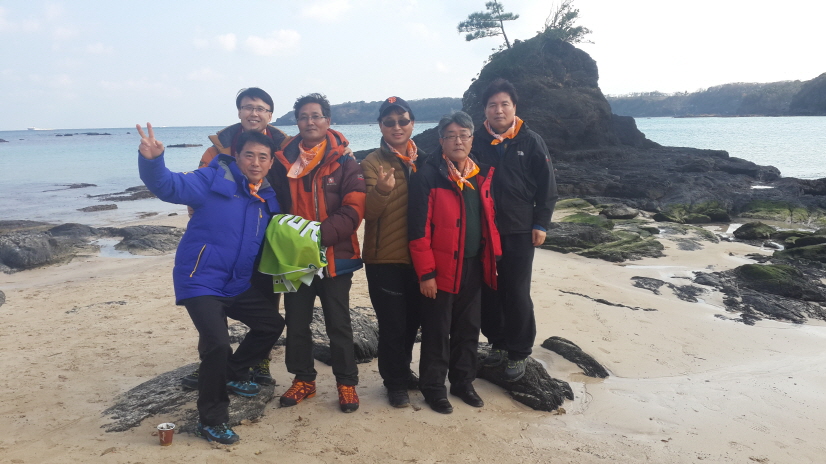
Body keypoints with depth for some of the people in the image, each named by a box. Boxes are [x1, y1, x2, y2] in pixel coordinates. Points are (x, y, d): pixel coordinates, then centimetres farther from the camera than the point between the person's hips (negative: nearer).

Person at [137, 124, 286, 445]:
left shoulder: (268, 198, 5)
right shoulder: (213, 180, -13)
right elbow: (168, 186, -25)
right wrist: (152, 160, -45)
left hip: (238, 285, 8)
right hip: (201, 282, -7)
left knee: (272, 324, 20)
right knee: (217, 344, -22)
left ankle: (233, 375, 41)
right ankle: (211, 421, -2)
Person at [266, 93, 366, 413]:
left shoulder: (344, 162, -5)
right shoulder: (283, 161, 4)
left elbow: (354, 209, -13)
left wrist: (321, 234, -23)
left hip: (335, 256, -3)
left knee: (338, 324, 7)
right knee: (296, 323, 12)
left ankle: (347, 383, 22)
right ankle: (303, 380, 29)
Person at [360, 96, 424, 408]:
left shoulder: (422, 160, 9)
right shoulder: (373, 162, -5)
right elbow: (367, 212, -13)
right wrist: (381, 190, -33)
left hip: (417, 255, 5)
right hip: (384, 258, -4)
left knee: (412, 319, 15)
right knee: (392, 323, 1)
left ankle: (403, 371, 36)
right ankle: (395, 382, 19)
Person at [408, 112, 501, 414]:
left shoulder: (482, 176, 9)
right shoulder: (428, 176, -11)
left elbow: (489, 221, 14)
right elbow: (419, 229, -14)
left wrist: (493, 258, 9)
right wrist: (426, 273, -16)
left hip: (474, 267, 6)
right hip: (441, 269, -6)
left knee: (469, 329, 16)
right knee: (437, 332, 6)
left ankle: (463, 382, 32)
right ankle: (433, 388, 22)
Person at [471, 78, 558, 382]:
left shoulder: (531, 141, 0)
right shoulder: (475, 141, 5)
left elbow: (547, 186, 2)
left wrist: (541, 224, -4)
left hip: (519, 231, -2)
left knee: (517, 294, 1)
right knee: (488, 291, 9)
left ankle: (519, 353, 15)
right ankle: (497, 343, 27)